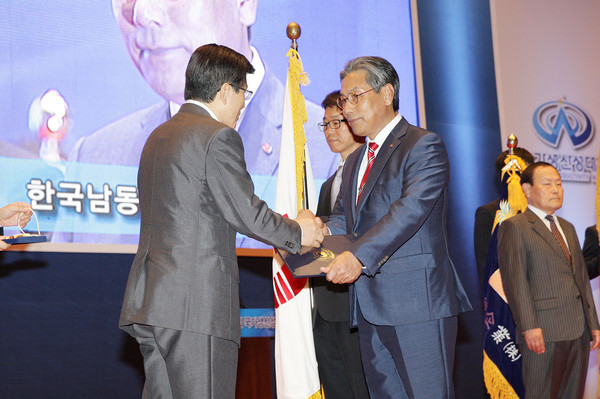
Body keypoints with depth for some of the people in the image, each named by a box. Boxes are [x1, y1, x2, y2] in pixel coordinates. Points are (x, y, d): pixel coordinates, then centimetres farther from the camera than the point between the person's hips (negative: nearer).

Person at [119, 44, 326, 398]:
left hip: (150, 301, 9)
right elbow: (247, 212, -10)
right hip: (199, 303, -9)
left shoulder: (158, 136, 19)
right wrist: (298, 232, 8)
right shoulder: (218, 136, -9)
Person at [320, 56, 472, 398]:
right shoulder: (356, 161, 24)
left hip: (418, 304, -8)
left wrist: (359, 256, -29)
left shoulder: (423, 145, -5)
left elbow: (412, 209, -19)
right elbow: (344, 217, 19)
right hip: (371, 308, 8)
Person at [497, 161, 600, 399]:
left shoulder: (568, 228, 23)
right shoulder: (515, 227, -1)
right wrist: (529, 326, -18)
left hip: (579, 332, 7)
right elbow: (515, 279, -10)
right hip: (543, 334, -7)